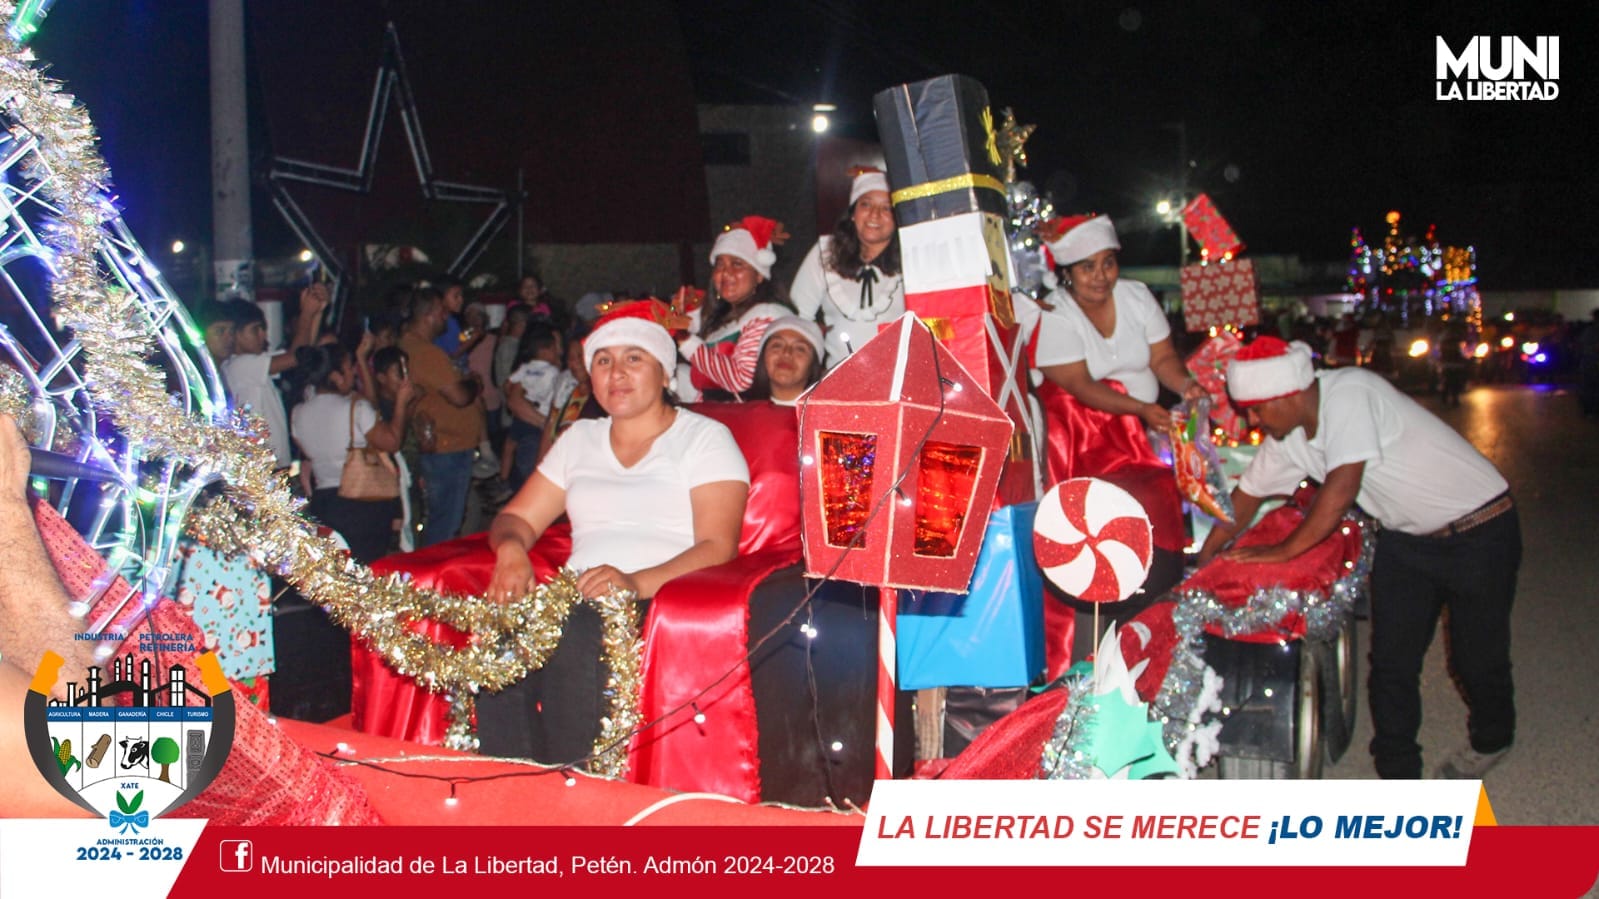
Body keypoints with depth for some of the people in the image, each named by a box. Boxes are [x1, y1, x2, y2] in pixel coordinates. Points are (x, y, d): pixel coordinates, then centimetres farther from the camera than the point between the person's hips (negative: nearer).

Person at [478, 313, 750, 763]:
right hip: (578, 603, 5)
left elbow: (717, 546, -7)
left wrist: (637, 583, -24)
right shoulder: (579, 439, 24)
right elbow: (517, 518, 22)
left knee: (573, 631, -36)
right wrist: (511, 548, -4)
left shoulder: (705, 438, 7)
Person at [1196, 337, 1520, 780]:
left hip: (1477, 528, -7)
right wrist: (1202, 560, 7)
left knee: (1477, 656, 6)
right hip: (1405, 537, 7)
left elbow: (1341, 489, -34)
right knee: (1391, 658, 2)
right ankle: (1397, 774, 13)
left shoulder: (1348, 394, -30)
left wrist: (1285, 551, -25)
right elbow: (1247, 496, 8)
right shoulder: (1286, 437, -5)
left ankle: (1491, 741, 35)